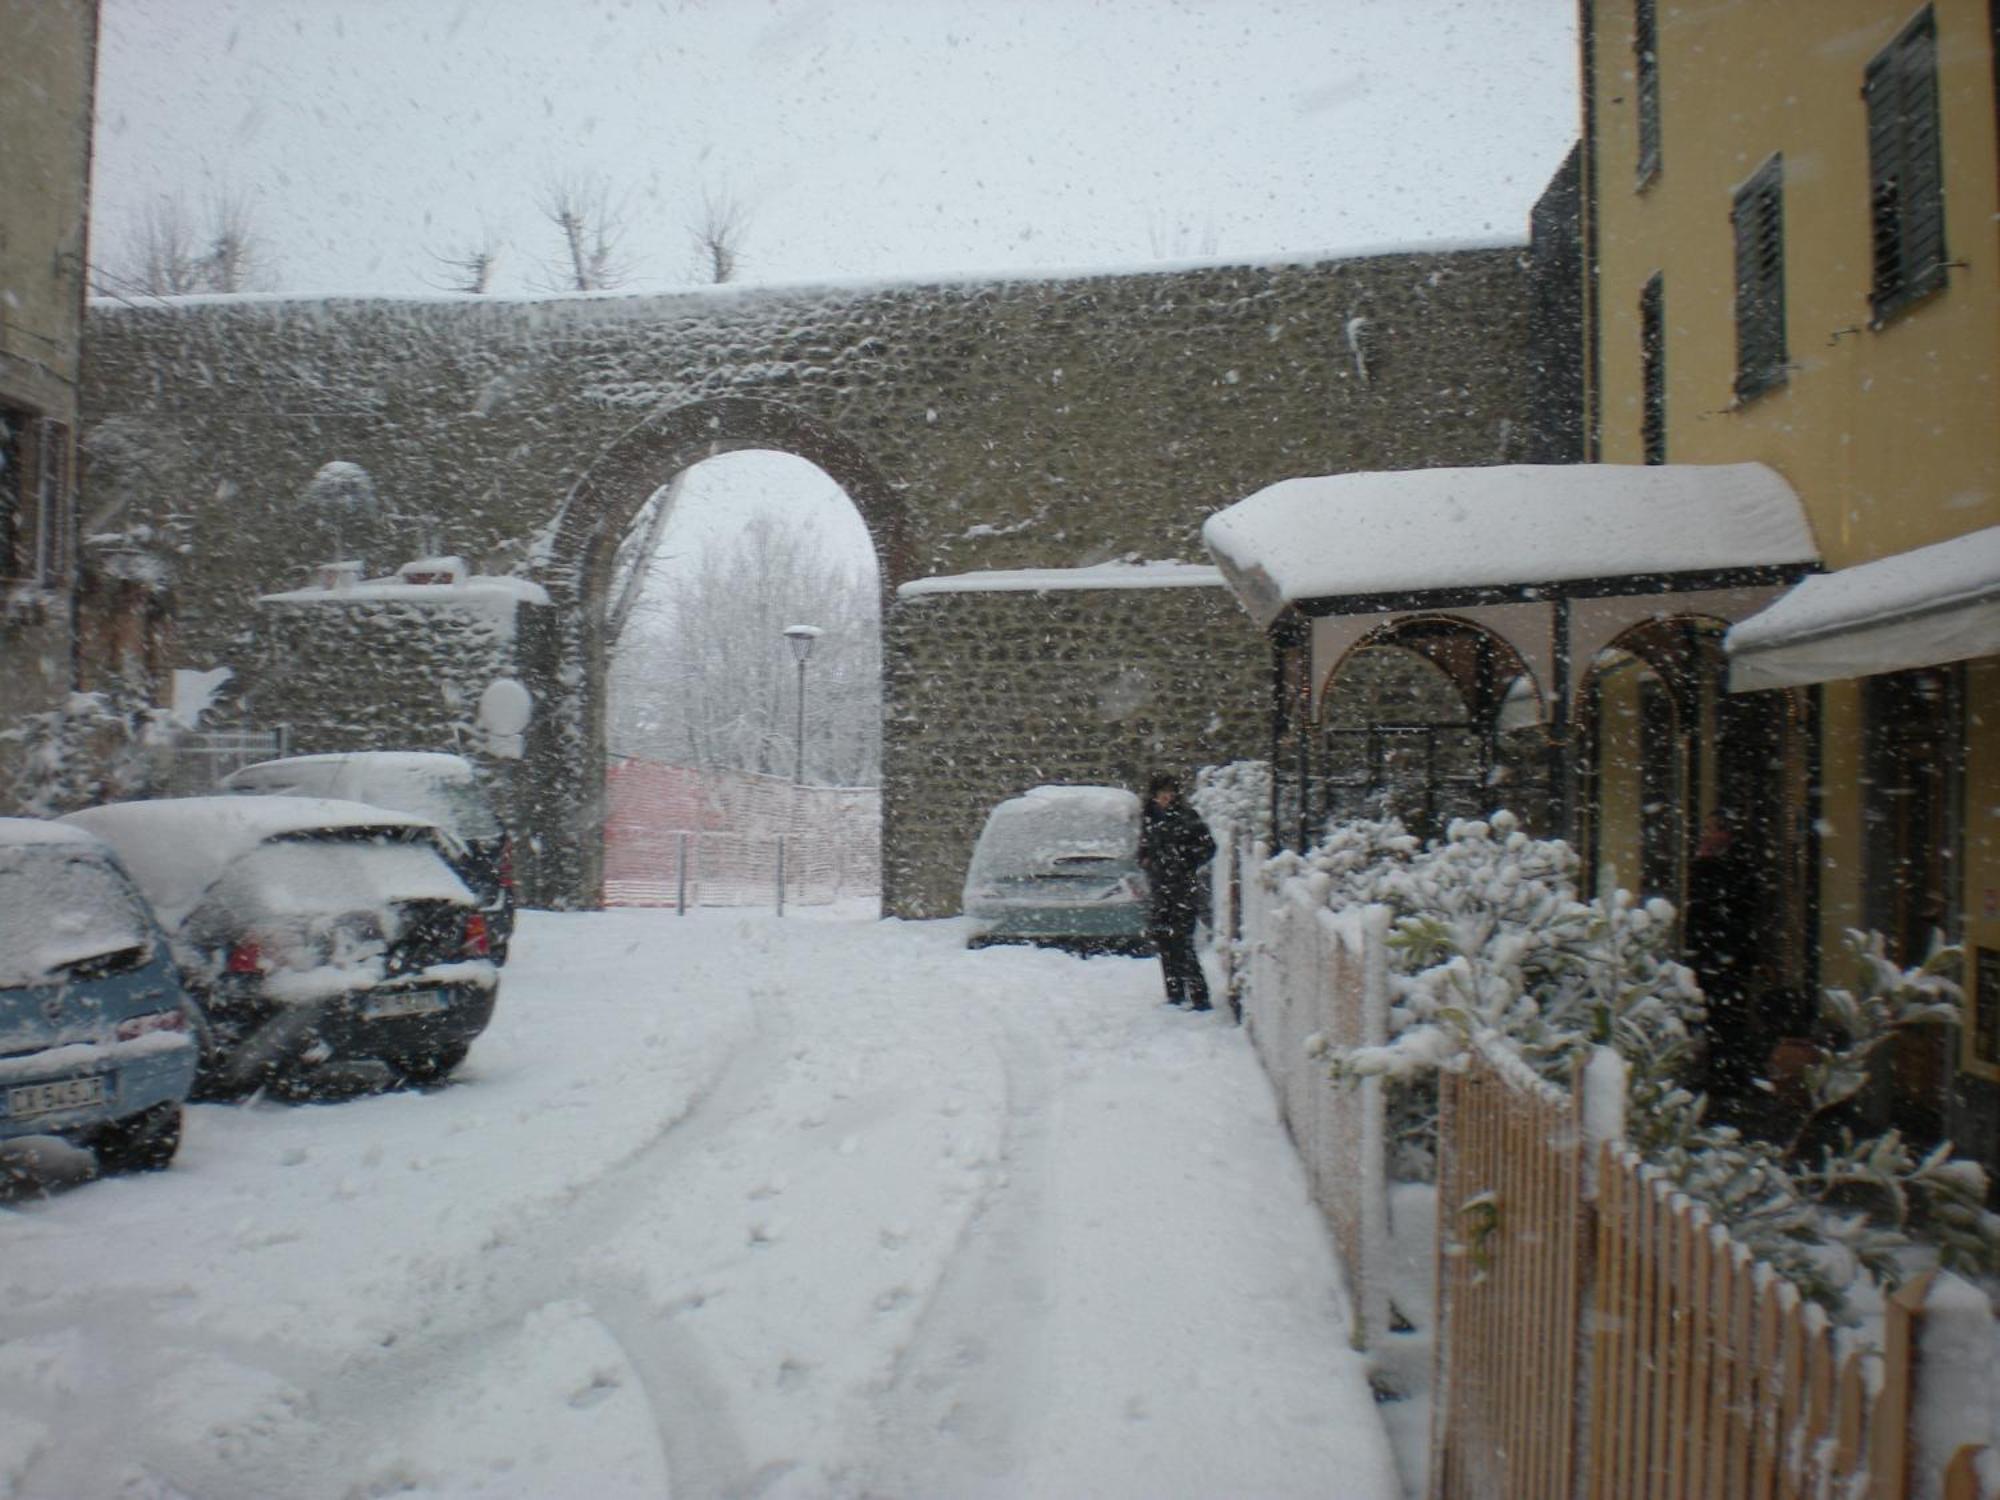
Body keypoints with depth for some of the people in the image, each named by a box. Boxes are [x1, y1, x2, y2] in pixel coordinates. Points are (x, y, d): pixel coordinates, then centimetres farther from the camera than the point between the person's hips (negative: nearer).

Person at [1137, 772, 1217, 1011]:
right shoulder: (1148, 817, 11)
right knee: (1162, 942, 10)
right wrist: (1145, 860, 6)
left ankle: (1200, 997, -7)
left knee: (1182, 943, -11)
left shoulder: (1185, 816, -8)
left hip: (1183, 889, -7)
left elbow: (1208, 846, -6)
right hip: (1158, 890, 7)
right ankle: (1175, 995, 21)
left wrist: (1187, 865, -7)